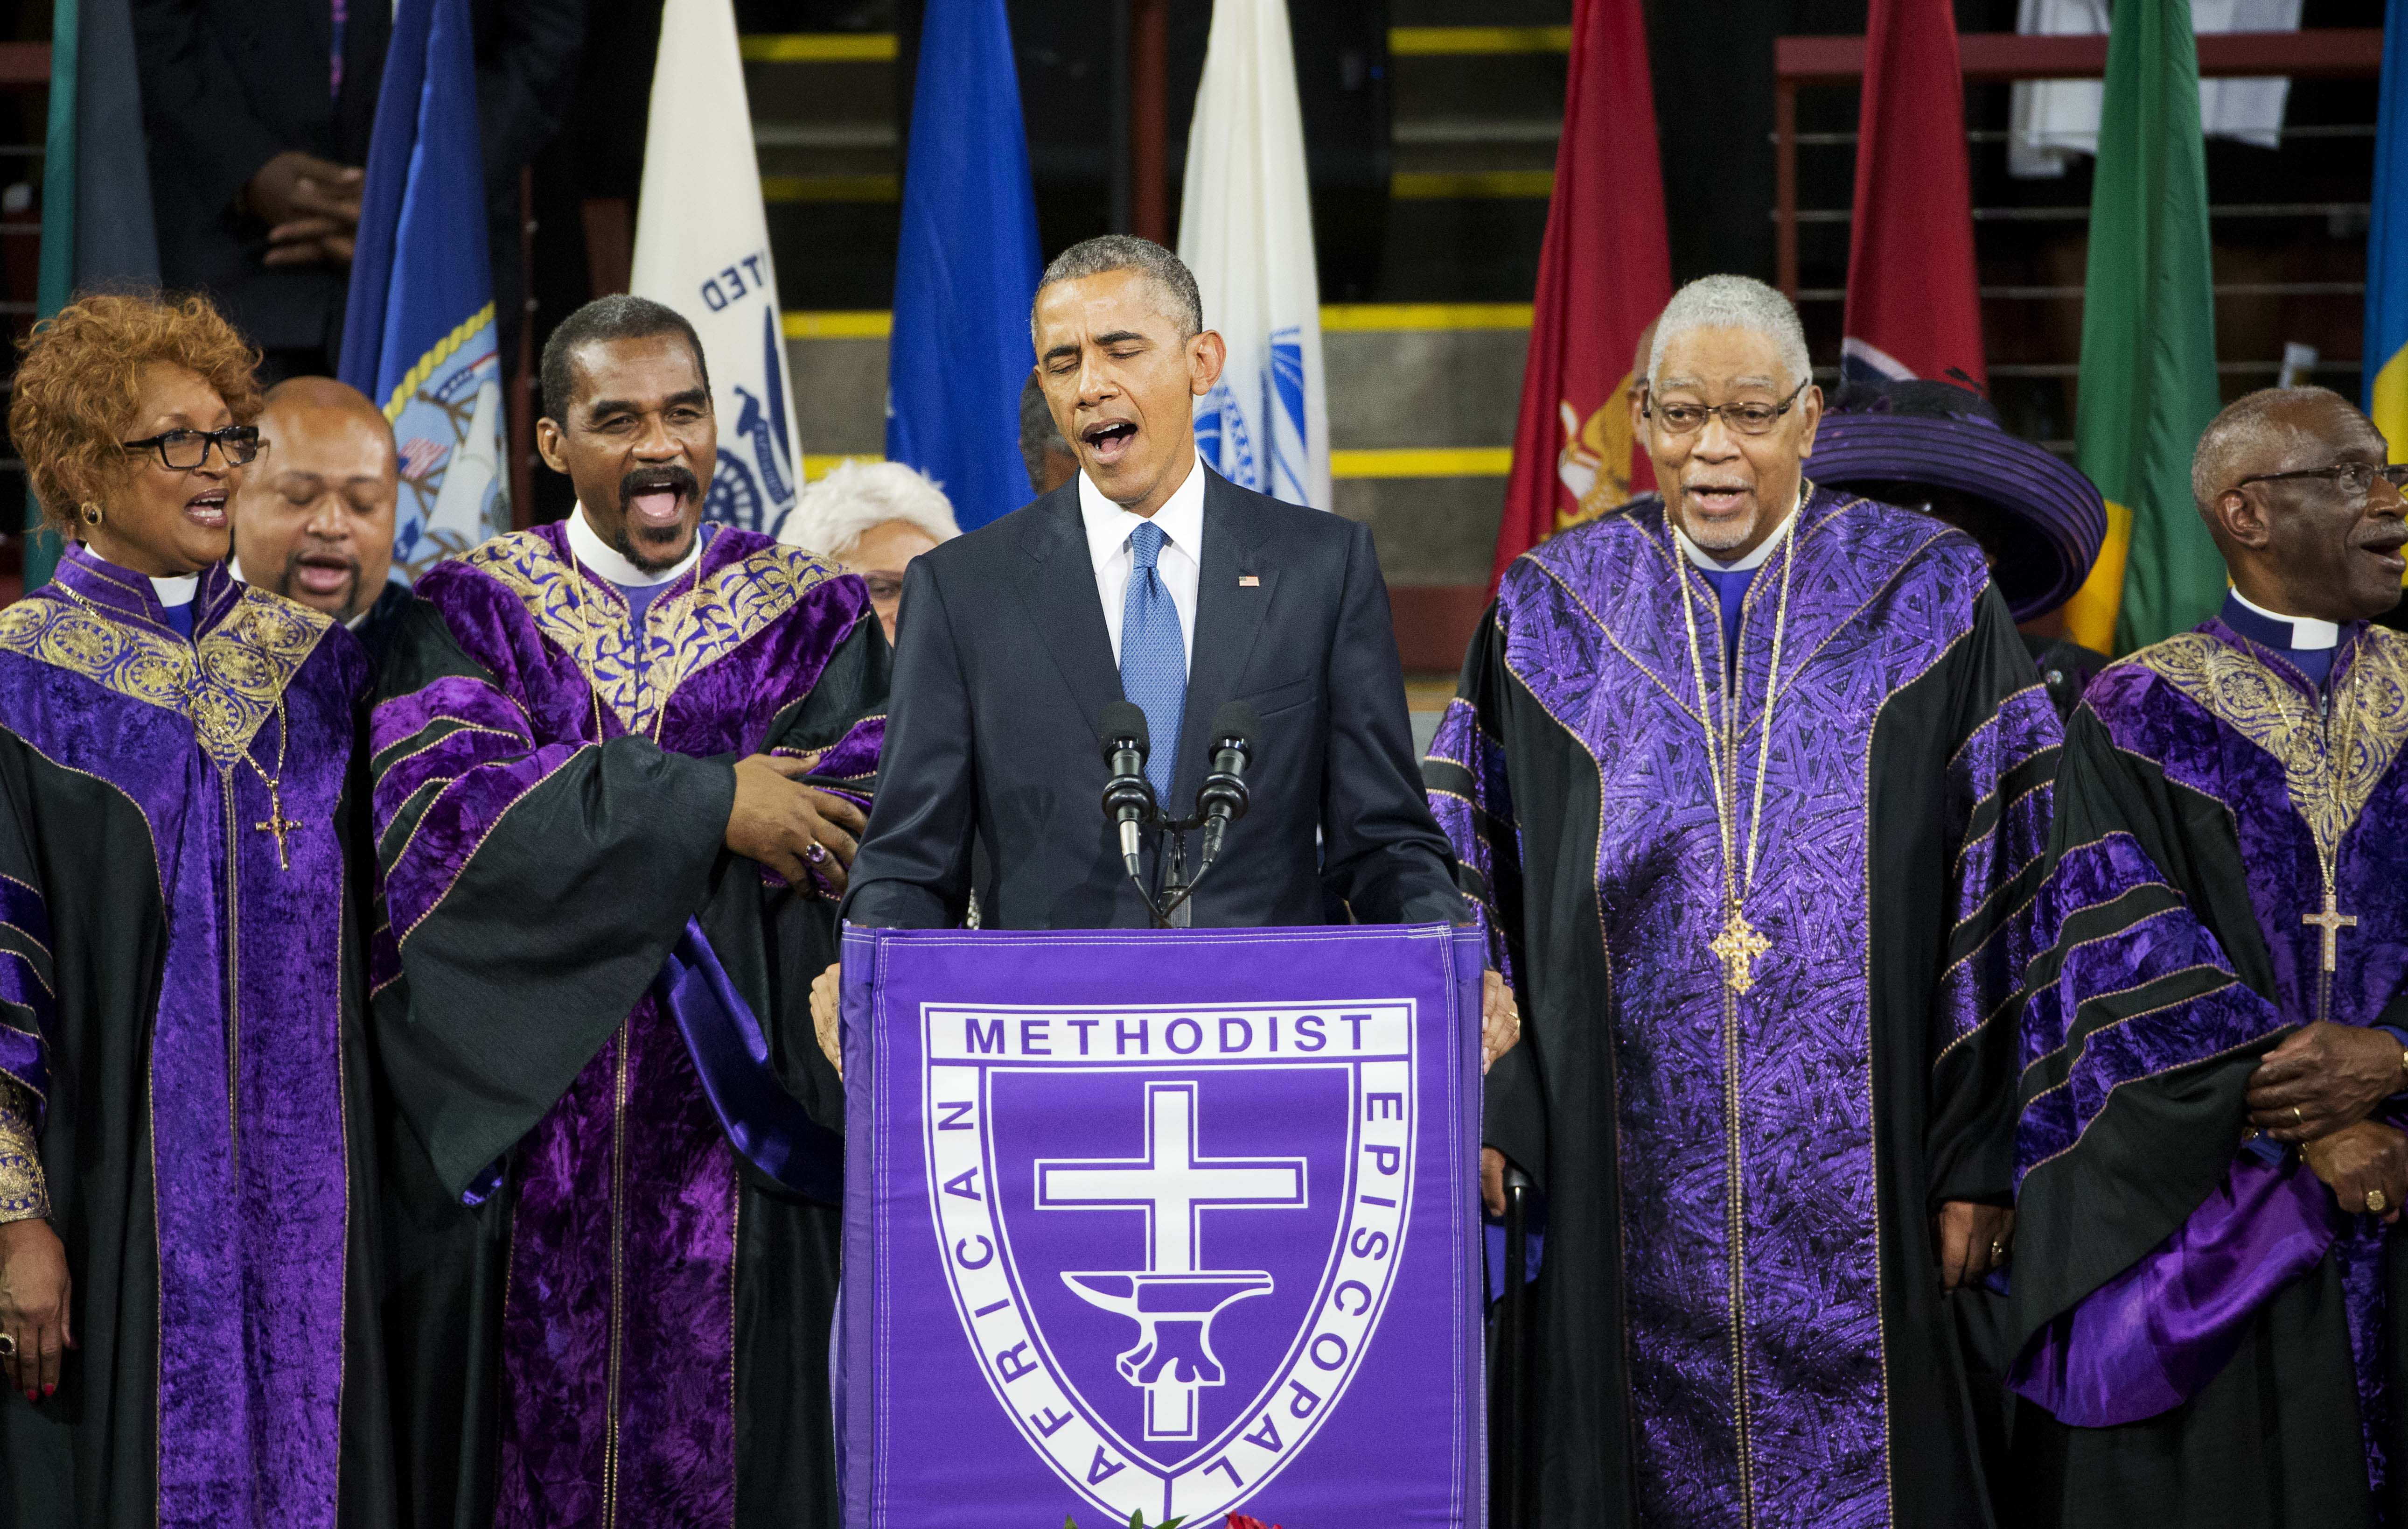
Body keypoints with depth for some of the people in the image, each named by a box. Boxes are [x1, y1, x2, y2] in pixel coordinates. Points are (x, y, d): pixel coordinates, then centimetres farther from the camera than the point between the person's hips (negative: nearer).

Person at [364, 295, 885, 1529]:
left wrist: (594, 823, -13)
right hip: (525, 1123, 0)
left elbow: (860, 832, -7)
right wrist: (704, 806, -15)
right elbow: (443, 813, -11)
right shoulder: (470, 614, 7)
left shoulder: (813, 618, 9)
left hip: (740, 1137, 0)